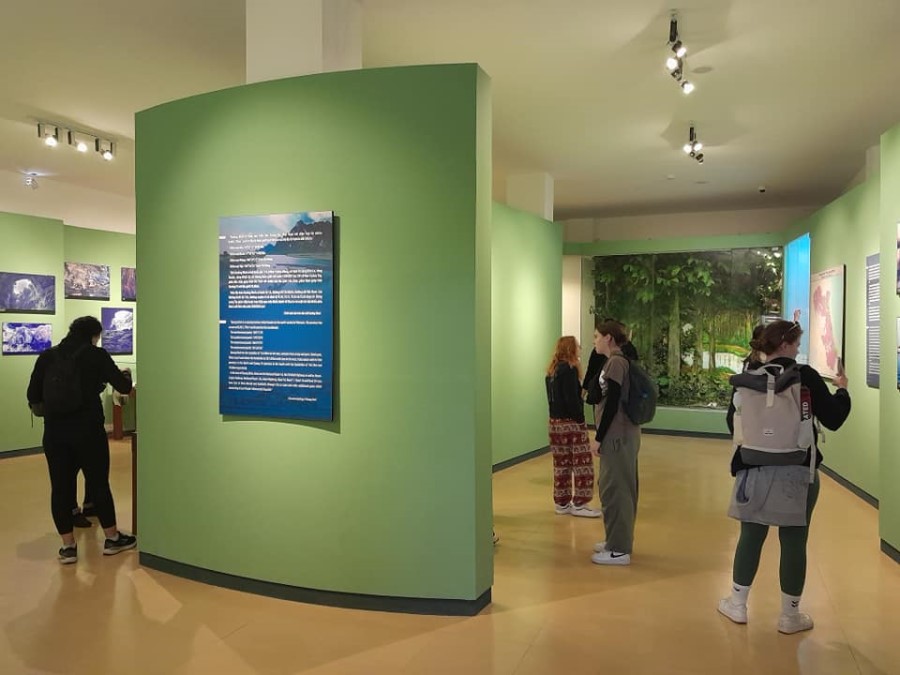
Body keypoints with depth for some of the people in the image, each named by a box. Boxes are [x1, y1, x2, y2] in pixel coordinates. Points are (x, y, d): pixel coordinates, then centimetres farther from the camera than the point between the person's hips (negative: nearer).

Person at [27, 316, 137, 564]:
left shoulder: (47, 357, 5)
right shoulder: (96, 355, -5)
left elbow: (33, 397, 7)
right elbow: (124, 387, -1)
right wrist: (125, 376, 20)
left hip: (55, 431, 3)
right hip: (88, 430, -3)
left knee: (61, 487, 9)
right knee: (99, 483, 8)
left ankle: (68, 547, 15)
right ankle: (112, 539, 20)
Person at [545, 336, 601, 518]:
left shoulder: (552, 370, 13)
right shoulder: (569, 369, -13)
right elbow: (572, 399, -19)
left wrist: (557, 416, 12)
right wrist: (581, 419, -12)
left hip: (555, 422, 9)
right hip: (570, 422, -9)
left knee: (562, 464, 11)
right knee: (582, 463, -1)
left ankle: (562, 503, 16)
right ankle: (579, 504, 2)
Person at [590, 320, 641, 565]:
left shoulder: (616, 362, -16)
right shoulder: (619, 361, 13)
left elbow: (613, 403, -20)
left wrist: (599, 437, -15)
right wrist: (602, 435, 18)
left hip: (617, 435, -10)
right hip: (622, 434, 10)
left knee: (614, 489, -3)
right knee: (619, 488, 16)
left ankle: (619, 549, 4)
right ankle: (619, 541, 26)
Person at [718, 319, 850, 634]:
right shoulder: (806, 376, -10)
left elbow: (733, 422, 5)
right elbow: (833, 420, -4)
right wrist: (842, 390, 13)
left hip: (754, 469, 3)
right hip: (798, 471, -3)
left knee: (751, 535, 14)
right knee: (794, 541, 8)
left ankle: (737, 604, 24)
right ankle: (790, 615, 18)